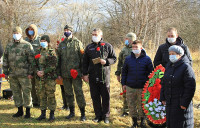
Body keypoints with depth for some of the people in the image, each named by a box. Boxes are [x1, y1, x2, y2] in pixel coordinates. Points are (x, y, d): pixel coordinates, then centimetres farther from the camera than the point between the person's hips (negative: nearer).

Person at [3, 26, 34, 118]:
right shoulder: (9, 46, 12)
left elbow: (31, 60, -5)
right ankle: (20, 110, 22)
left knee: (26, 92, -2)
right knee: (16, 92, 11)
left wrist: (30, 73, -10)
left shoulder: (27, 45, -2)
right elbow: (5, 60, 16)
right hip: (12, 74, 5)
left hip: (24, 74, -5)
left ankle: (28, 111, 7)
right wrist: (5, 72, 10)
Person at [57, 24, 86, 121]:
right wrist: (59, 73, 9)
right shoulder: (61, 44, 12)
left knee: (79, 92, -5)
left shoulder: (77, 42, 1)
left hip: (76, 72, -4)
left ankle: (83, 113, 2)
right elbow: (58, 59, 15)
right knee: (68, 93, 10)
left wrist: (83, 71, -7)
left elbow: (82, 58, -1)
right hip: (65, 73, 4)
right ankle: (72, 112, 22)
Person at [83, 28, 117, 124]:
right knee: (95, 97, 6)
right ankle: (98, 115, 17)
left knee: (105, 96, 3)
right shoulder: (89, 47, 10)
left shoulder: (107, 46, 2)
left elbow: (114, 58, 6)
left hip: (104, 76, -2)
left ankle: (106, 116, 15)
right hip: (92, 76, 3)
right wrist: (85, 74, 6)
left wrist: (106, 61, -13)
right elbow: (85, 62, 13)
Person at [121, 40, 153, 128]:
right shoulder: (128, 59, 6)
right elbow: (124, 72, 13)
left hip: (142, 87, -2)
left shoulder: (147, 59, -2)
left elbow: (151, 72, 2)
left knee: (142, 106, 7)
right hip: (130, 87, 2)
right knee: (131, 105, 7)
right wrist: (123, 83, 9)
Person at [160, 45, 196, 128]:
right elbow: (164, 83, 18)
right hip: (169, 101, 7)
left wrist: (184, 103, -18)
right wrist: (162, 98, 13)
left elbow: (190, 87, -16)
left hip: (180, 103, -7)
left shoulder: (186, 67, -13)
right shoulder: (169, 66, 10)